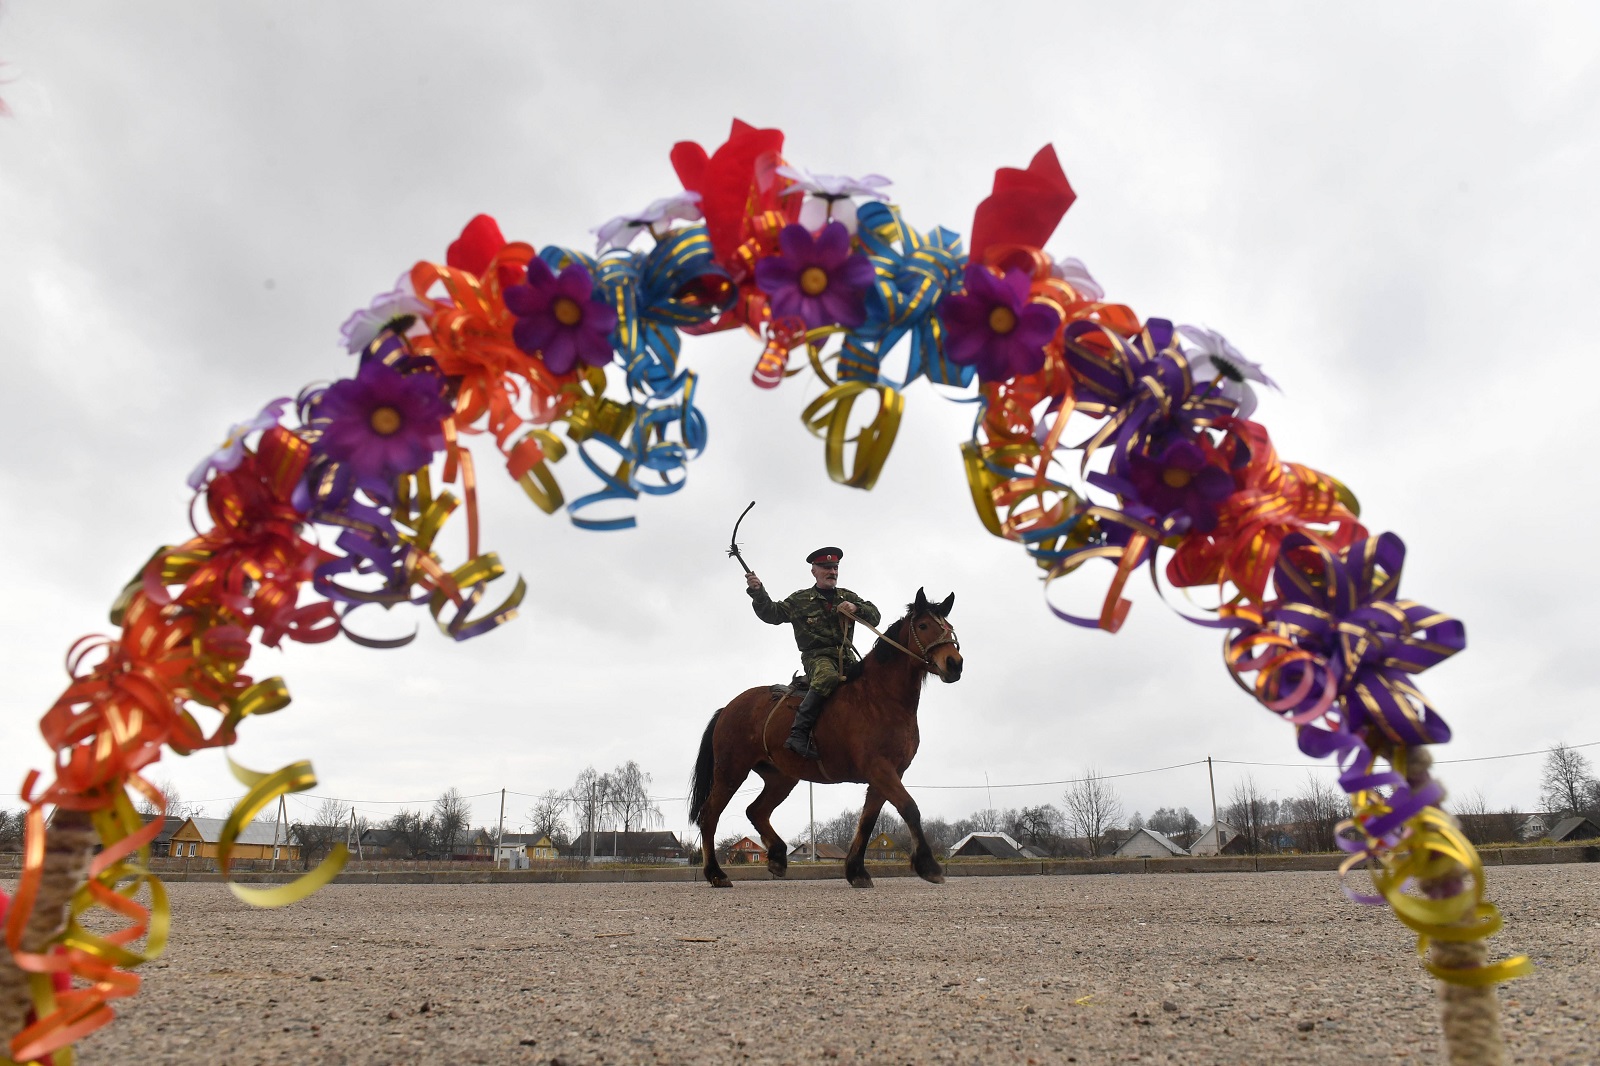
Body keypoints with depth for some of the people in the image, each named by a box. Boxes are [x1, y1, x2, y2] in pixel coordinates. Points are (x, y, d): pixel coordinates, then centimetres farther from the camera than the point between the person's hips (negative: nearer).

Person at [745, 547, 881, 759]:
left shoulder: (848, 597, 22)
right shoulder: (800, 600, 13)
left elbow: (874, 616, 15)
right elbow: (772, 614, 6)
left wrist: (856, 608, -5)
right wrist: (757, 592, -10)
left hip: (846, 656, 5)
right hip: (817, 656, -5)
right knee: (828, 678, -37)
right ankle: (799, 733, -41)